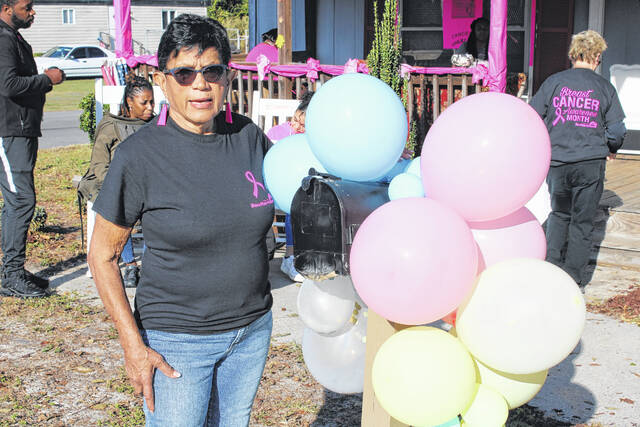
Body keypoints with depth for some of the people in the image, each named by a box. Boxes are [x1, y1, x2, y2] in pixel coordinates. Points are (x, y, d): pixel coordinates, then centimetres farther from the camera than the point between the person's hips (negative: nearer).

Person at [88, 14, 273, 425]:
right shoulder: (140, 155, -16)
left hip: (252, 329, 4)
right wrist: (133, 344, -12)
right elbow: (103, 254, -9)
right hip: (176, 341, -4)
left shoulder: (248, 136, -4)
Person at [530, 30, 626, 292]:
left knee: (559, 214, 20)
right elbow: (617, 129, 1)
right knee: (582, 221, 7)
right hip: (591, 163, -1)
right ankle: (574, 279, 11)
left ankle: (552, 266, 14)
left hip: (557, 161, 1)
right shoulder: (604, 87, 0)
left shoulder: (554, 82, 0)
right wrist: (610, 150, 21)